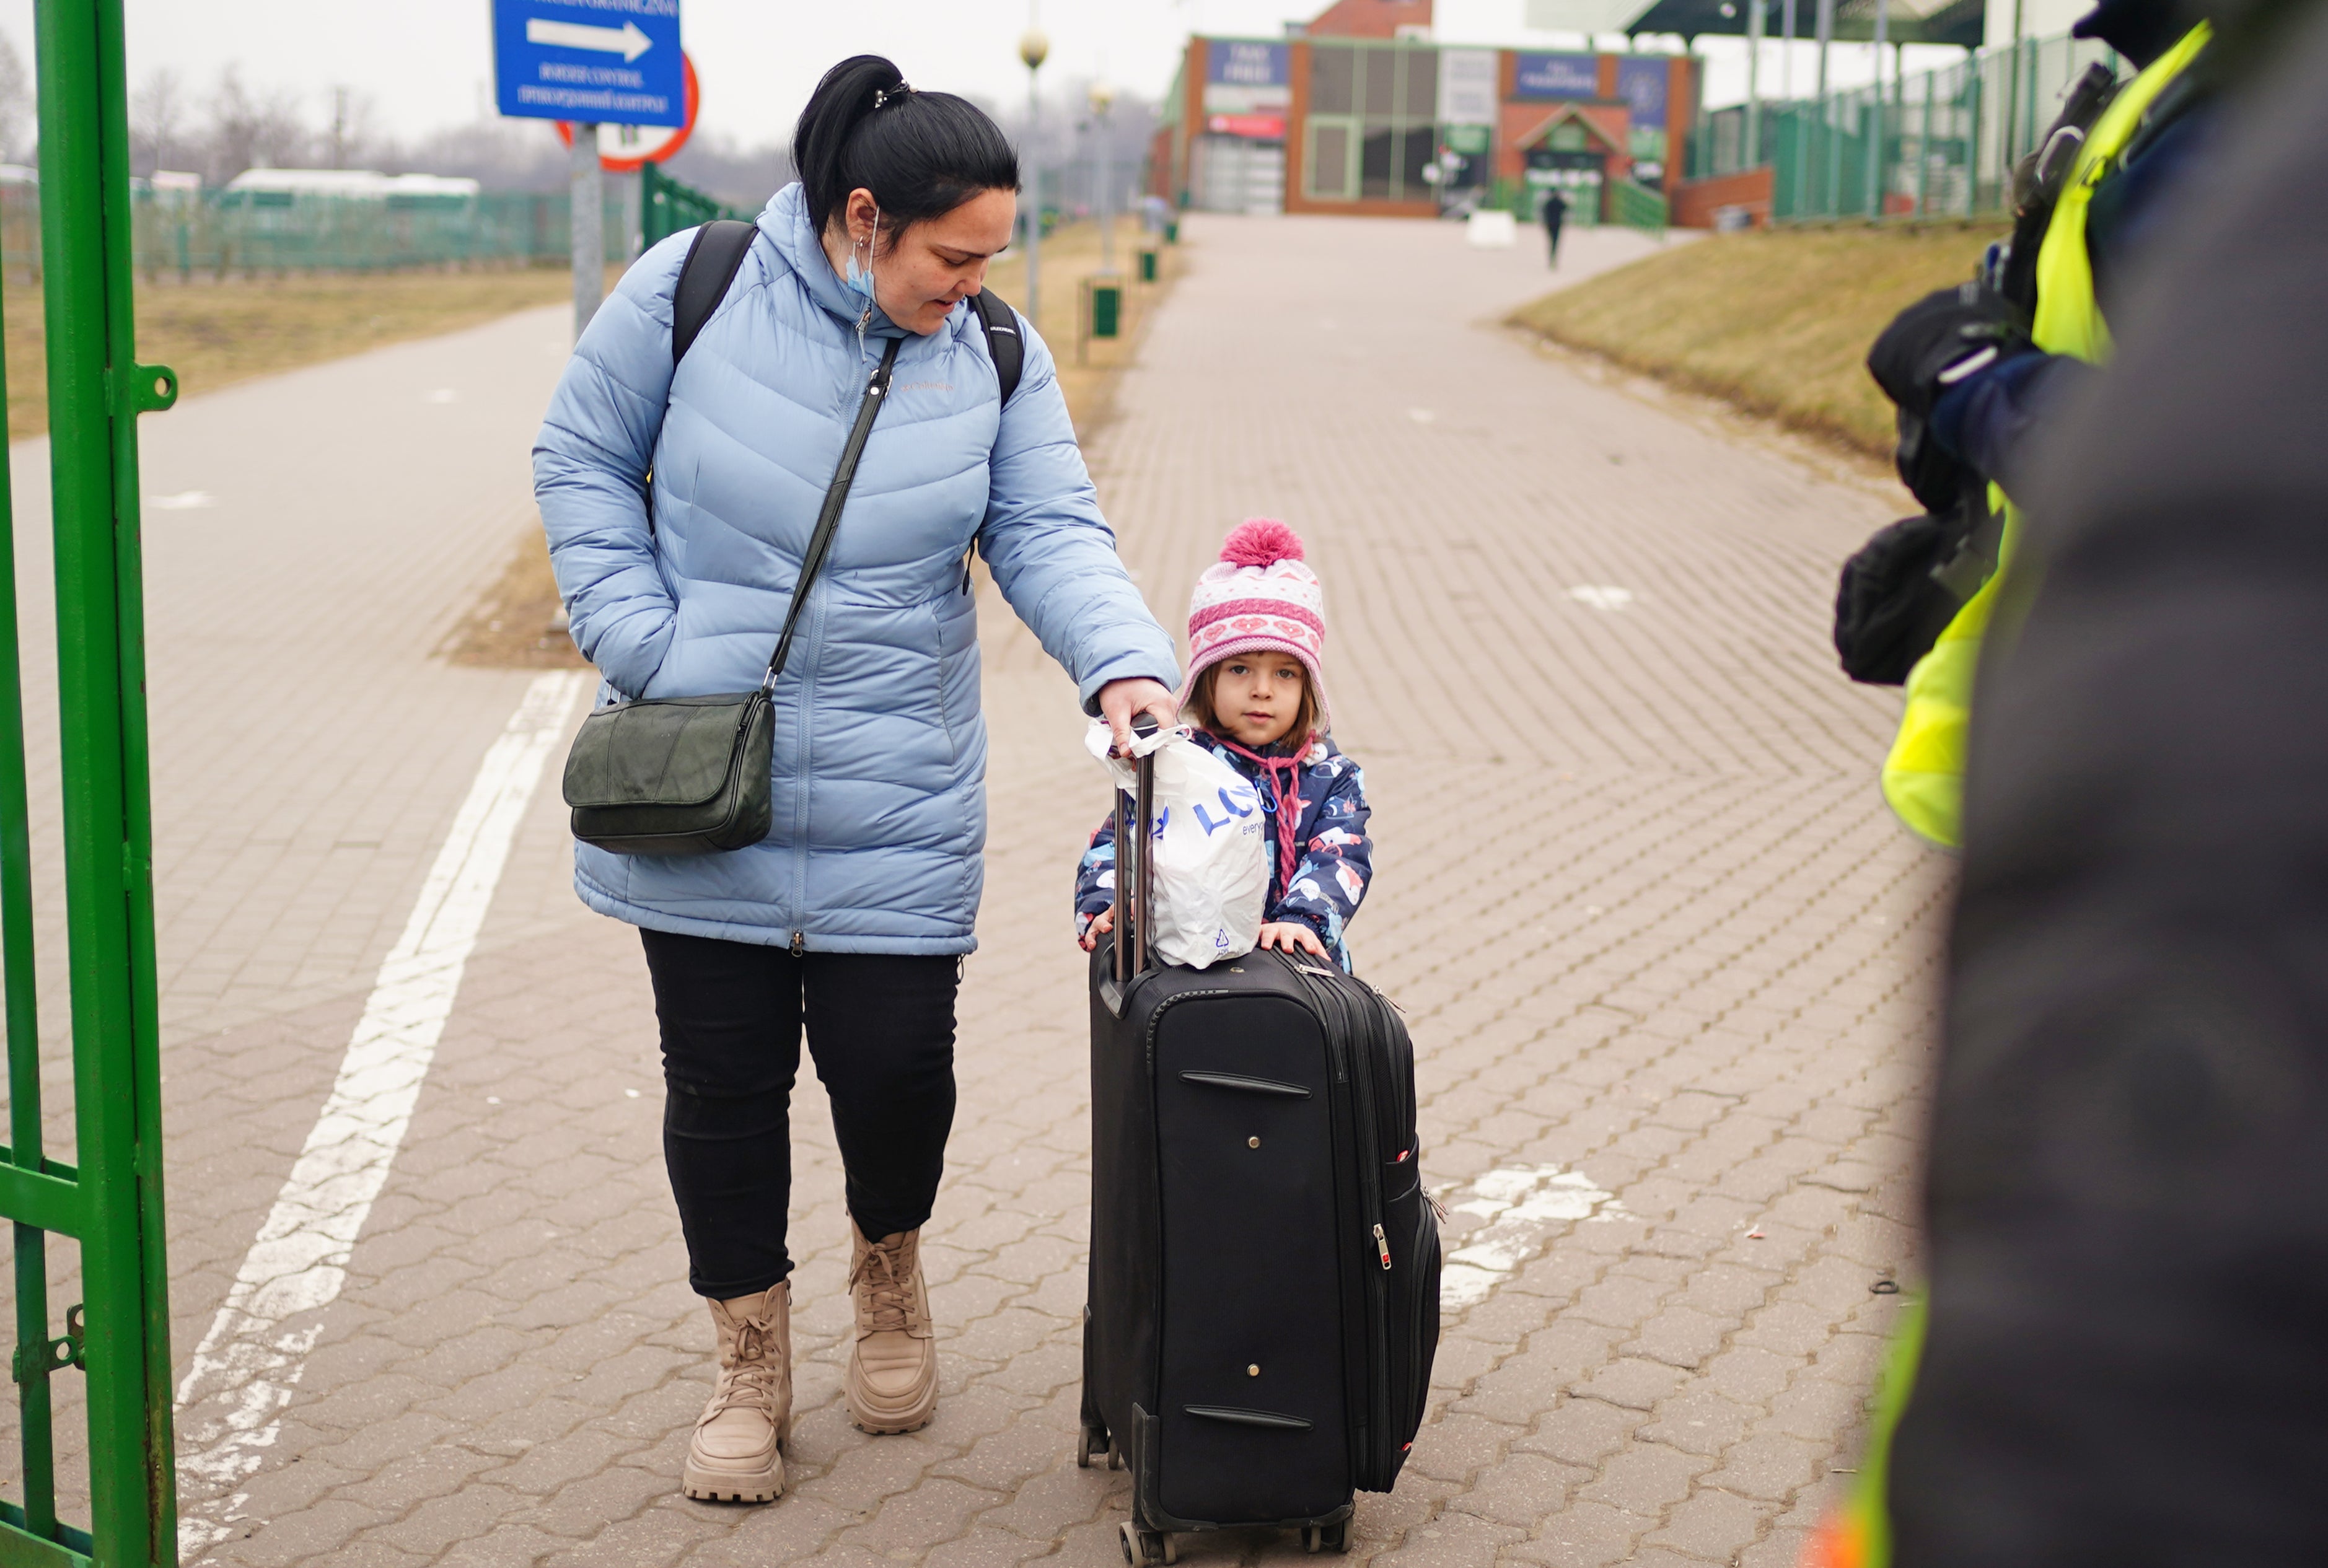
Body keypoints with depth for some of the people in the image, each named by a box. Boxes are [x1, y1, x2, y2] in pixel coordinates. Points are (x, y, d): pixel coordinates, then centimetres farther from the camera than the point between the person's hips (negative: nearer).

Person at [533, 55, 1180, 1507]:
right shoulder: (693, 289, -7)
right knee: (724, 1079, 6)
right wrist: (644, 647, -9)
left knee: (895, 1064, 1)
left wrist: (1125, 664, -27)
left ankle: (891, 1267, 36)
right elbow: (583, 462, 2)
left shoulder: (998, 355, 0)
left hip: (896, 810, 1)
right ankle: (753, 1364, 27)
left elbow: (1050, 533, -7)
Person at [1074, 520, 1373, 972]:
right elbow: (1117, 840, 3)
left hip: (1301, 971, 2)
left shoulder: (1332, 777, 9)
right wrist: (1104, 906, -18)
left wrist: (1301, 921, -25)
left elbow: (1342, 858, -5)